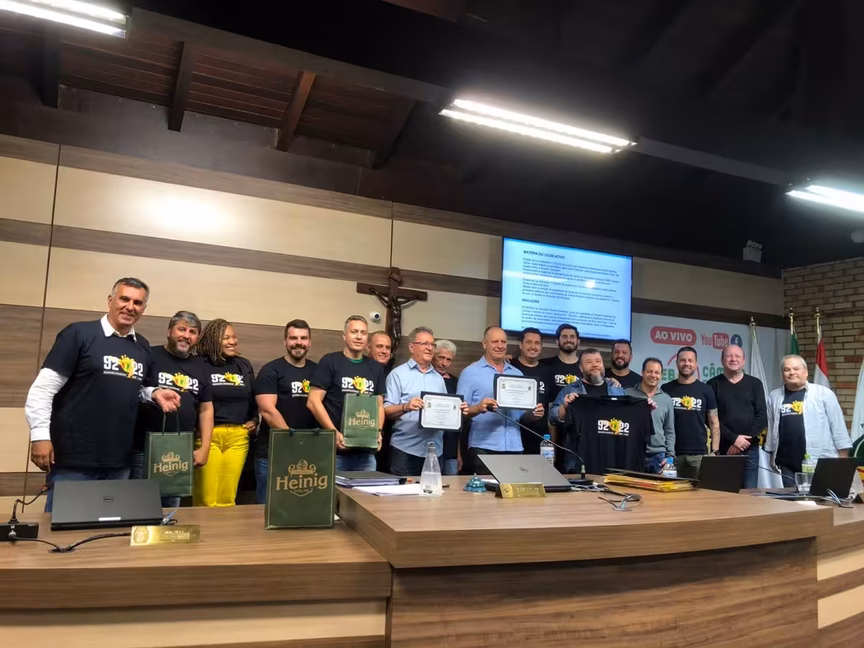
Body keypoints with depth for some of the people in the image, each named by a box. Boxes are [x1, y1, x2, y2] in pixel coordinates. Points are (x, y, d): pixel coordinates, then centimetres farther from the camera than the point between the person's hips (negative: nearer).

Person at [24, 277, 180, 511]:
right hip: (73, 460, -5)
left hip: (119, 463, 6)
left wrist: (154, 393, -1)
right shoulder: (79, 334, -7)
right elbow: (43, 388, -8)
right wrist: (40, 435, -13)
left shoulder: (143, 347, 10)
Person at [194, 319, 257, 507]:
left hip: (238, 436, 4)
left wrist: (254, 419, 11)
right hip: (208, 435, -4)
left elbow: (254, 397, 23)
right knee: (206, 498, -3)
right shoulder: (200, 364, -3)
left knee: (228, 498, 7)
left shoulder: (244, 365, 15)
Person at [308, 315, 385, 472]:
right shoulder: (330, 362, -3)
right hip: (334, 450, -4)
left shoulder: (376, 368, 12)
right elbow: (313, 402, -8)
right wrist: (334, 432, -15)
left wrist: (378, 432, -2)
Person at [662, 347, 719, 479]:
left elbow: (714, 423, 7)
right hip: (672, 453, 0)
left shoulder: (706, 390, 6)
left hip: (699, 454, 0)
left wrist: (714, 452, -2)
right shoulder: (666, 389, 5)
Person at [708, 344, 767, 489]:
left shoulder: (755, 384, 9)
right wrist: (733, 439, -14)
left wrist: (743, 442, -9)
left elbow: (762, 417, 1)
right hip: (722, 449, -1)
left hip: (749, 449, 1)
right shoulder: (713, 385, 4)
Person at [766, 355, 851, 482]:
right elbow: (770, 427, 13)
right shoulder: (774, 396, 10)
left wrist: (843, 458, -1)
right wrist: (772, 454, 13)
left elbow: (838, 426, 0)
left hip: (821, 461, -2)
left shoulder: (823, 393, 0)